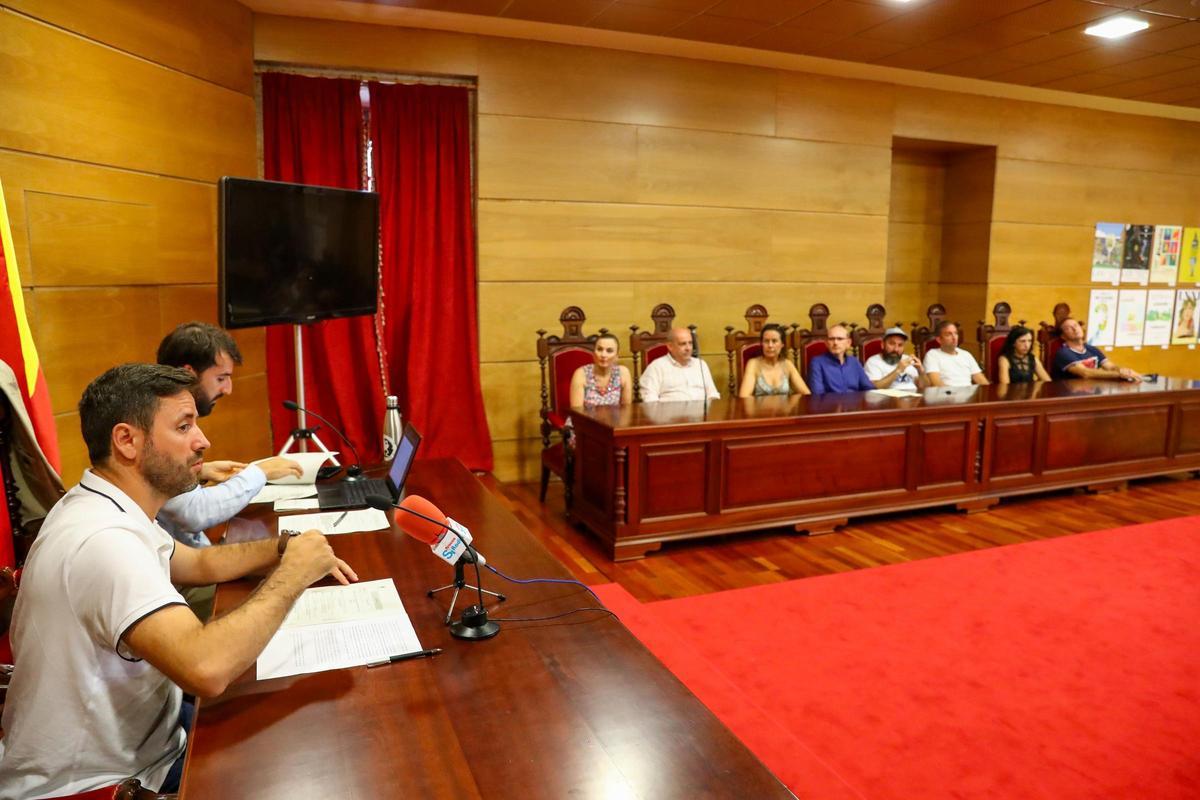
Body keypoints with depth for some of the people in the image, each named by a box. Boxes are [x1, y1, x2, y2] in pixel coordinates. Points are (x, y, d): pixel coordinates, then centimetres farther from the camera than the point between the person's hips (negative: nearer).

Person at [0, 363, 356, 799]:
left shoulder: (107, 510, 1)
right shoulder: (103, 538, -32)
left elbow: (200, 563, 15)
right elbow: (206, 669, -43)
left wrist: (285, 547, -2)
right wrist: (293, 573, -29)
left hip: (129, 731, 9)